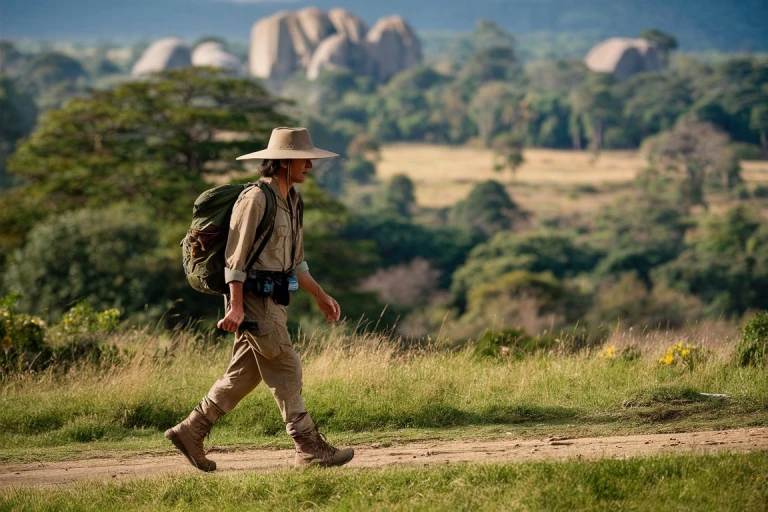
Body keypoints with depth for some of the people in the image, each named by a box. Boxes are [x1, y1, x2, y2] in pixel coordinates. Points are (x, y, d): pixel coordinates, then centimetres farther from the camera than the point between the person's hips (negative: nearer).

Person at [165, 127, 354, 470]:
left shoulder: (291, 201, 15)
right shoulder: (255, 199, -14)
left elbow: (294, 261, 23)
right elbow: (236, 256, -17)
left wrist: (320, 296, 21)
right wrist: (236, 307, -21)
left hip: (273, 301, 10)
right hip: (254, 300, -10)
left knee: (243, 375, 11)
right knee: (285, 371, -6)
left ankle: (190, 432, 18)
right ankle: (309, 449, -2)